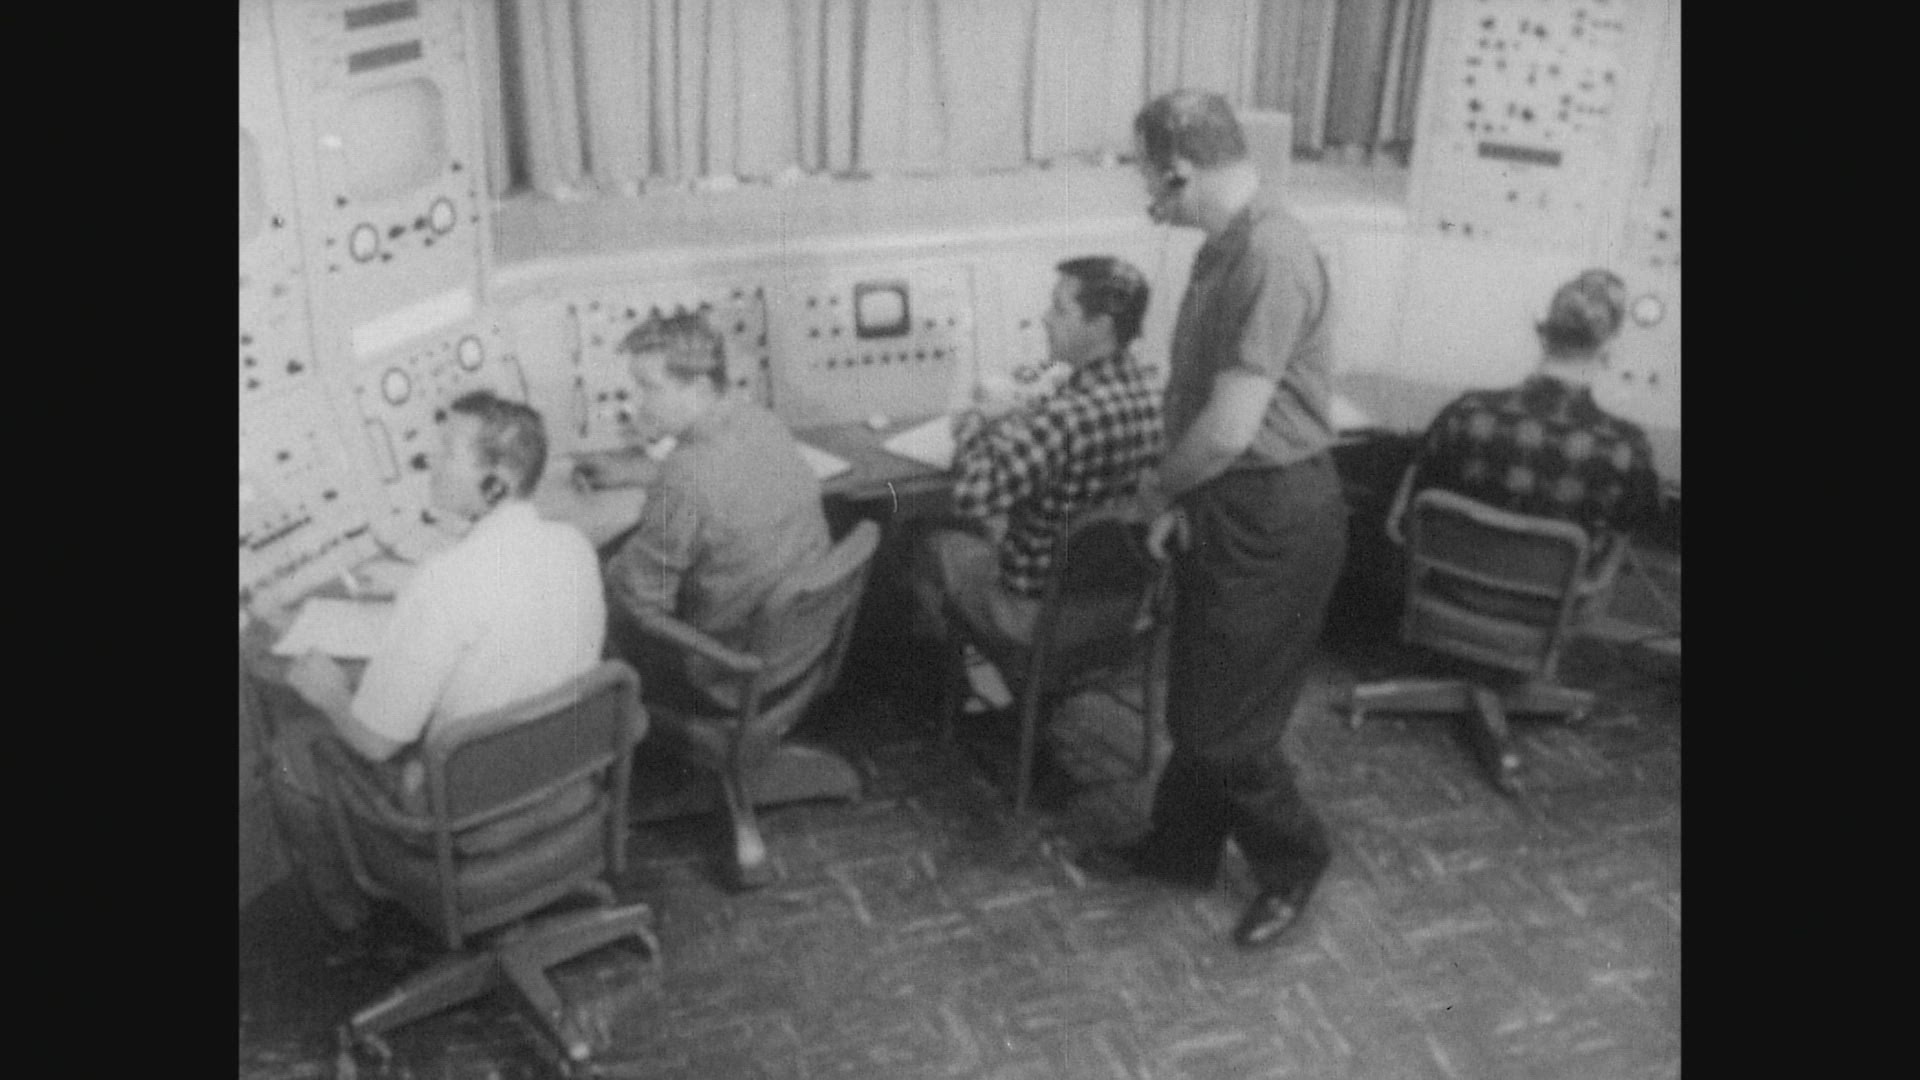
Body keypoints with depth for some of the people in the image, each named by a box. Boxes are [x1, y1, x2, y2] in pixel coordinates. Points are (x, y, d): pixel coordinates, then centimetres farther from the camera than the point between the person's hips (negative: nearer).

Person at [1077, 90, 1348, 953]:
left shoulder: (1270, 256, -24)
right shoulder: (1226, 247, 7)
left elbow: (1230, 427, -25)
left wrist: (1158, 489, -8)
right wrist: (1179, 496, 3)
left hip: (1275, 517, -9)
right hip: (1224, 505, 9)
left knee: (1224, 723, 3)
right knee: (1195, 697, 20)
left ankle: (1292, 860, 26)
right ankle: (1181, 848, 38)